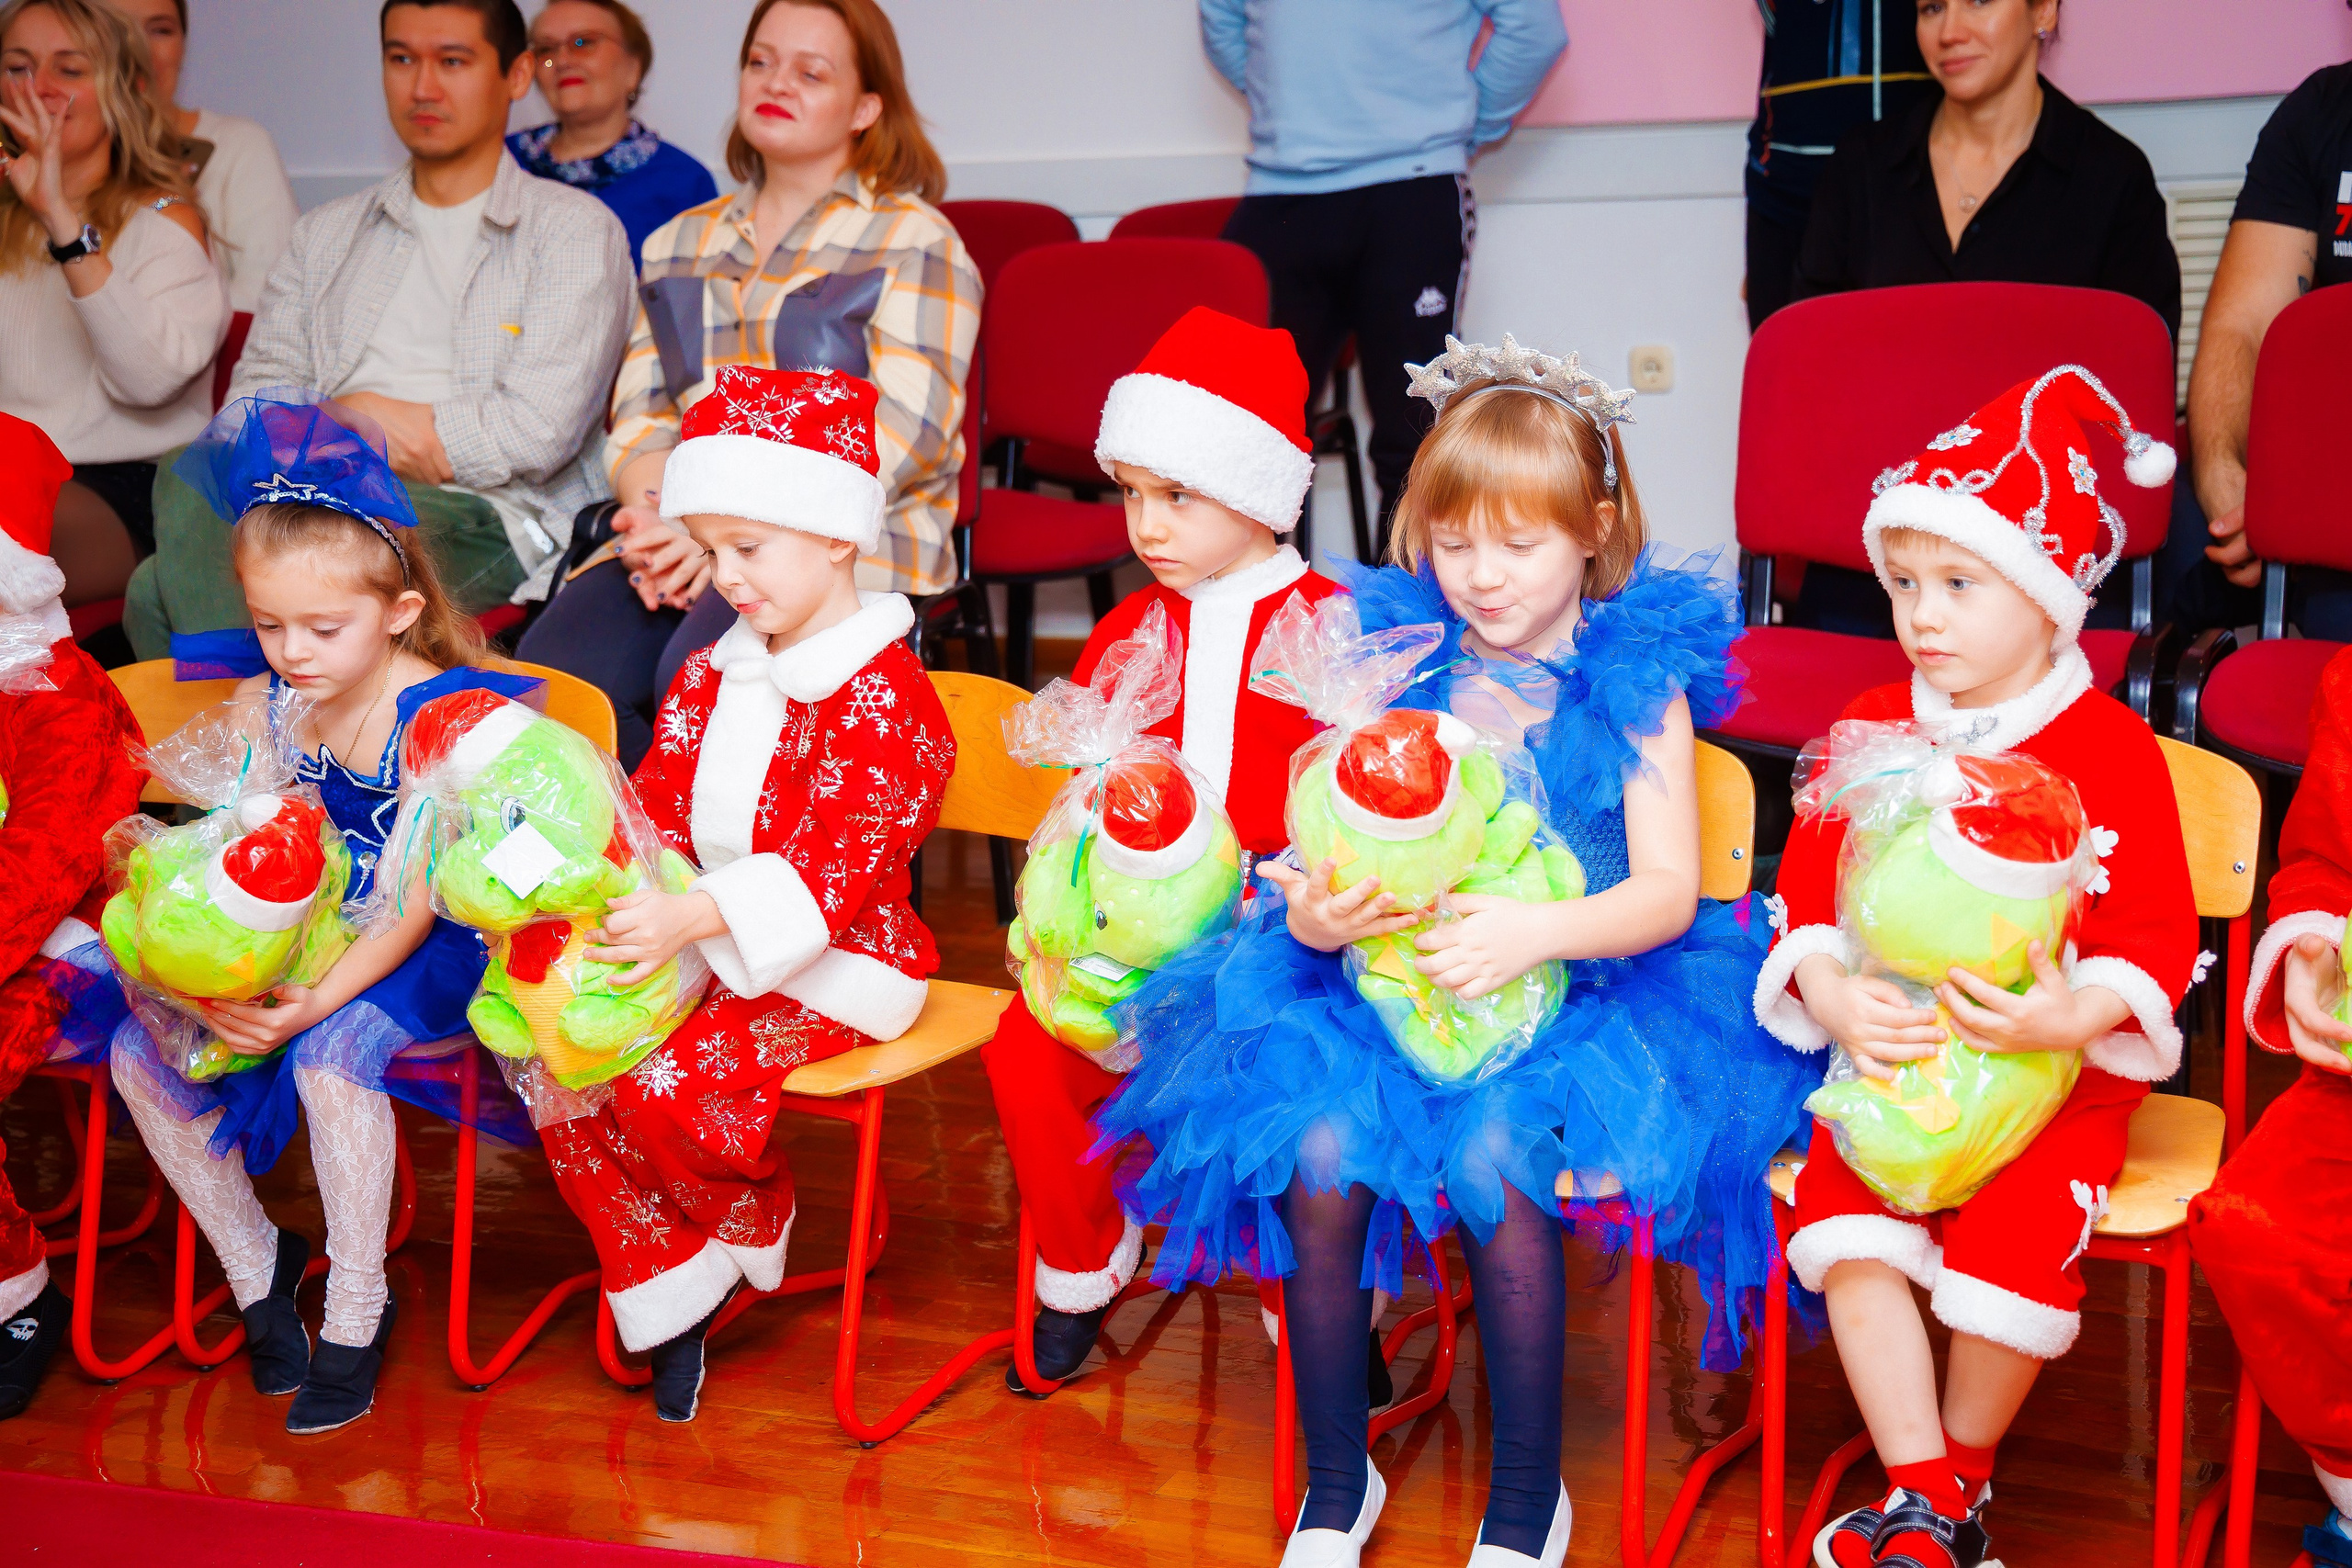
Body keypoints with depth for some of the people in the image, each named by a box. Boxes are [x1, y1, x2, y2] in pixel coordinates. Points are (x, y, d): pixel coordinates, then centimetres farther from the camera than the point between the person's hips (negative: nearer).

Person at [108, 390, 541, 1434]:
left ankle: (358, 1308, -11)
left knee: (333, 1055, -33)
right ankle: (253, 1263, 10)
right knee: (140, 1055, -11)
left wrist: (321, 997, -31)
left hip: (412, 954, -6)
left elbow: (419, 898, -20)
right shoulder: (261, 706, 1)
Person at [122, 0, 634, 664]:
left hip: (486, 519, -4)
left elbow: (535, 434, -5)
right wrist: (371, 430, -7)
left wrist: (349, 414, 3)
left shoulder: (574, 228, 9)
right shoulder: (325, 234, 26)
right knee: (156, 592, -30)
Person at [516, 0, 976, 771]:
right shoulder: (681, 243, 24)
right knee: (546, 676, -23)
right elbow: (638, 414, 17)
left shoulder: (914, 242, 5)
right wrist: (655, 518, -8)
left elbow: (900, 435, -7)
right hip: (686, 538, 5)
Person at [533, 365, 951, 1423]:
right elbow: (655, 807, 11)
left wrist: (693, 915, -39)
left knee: (667, 1083, -28)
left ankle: (751, 1228, 5)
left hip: (828, 967, -8)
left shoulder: (885, 701, -17)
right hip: (700, 942, 8)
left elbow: (830, 870, -26)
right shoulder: (710, 677, 12)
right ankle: (667, 1291, 3)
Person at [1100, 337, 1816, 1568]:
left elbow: (1669, 889, -8)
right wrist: (1308, 913, -19)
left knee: (1492, 1158, -29)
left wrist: (1537, 932, -27)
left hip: (1579, 995, -2)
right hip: (1379, 984, 3)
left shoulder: (1637, 685, -1)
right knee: (1317, 1150, -24)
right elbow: (1322, 849, 5)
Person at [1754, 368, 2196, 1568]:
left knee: (2018, 1234, -24)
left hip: (2058, 1069, -3)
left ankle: (1962, 1470, 4)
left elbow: (2159, 932, -8)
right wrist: (1834, 997, -16)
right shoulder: (1868, 734, 5)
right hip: (1892, 1057, 3)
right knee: (1842, 1225, -20)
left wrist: (2070, 1017, -27)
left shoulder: (2109, 750, -5)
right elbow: (1808, 901, 5)